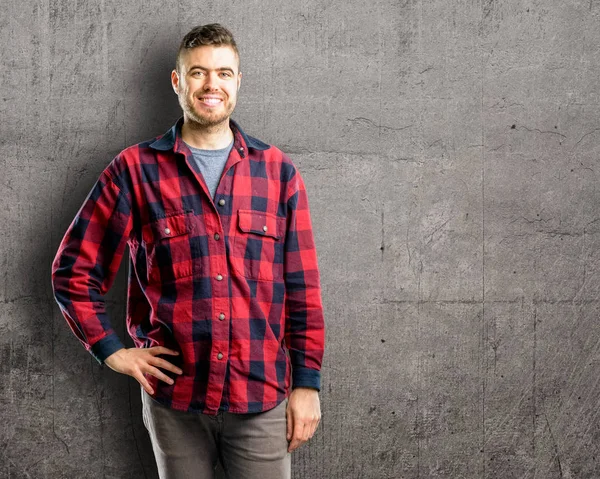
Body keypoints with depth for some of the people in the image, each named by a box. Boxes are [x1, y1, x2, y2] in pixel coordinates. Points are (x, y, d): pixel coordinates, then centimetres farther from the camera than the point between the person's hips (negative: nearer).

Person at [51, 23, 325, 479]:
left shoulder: (278, 171, 4)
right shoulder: (135, 169, -1)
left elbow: (303, 287, 4)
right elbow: (73, 271, 4)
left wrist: (307, 382, 1)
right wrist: (113, 352, -2)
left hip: (262, 398, 1)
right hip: (173, 395, 0)